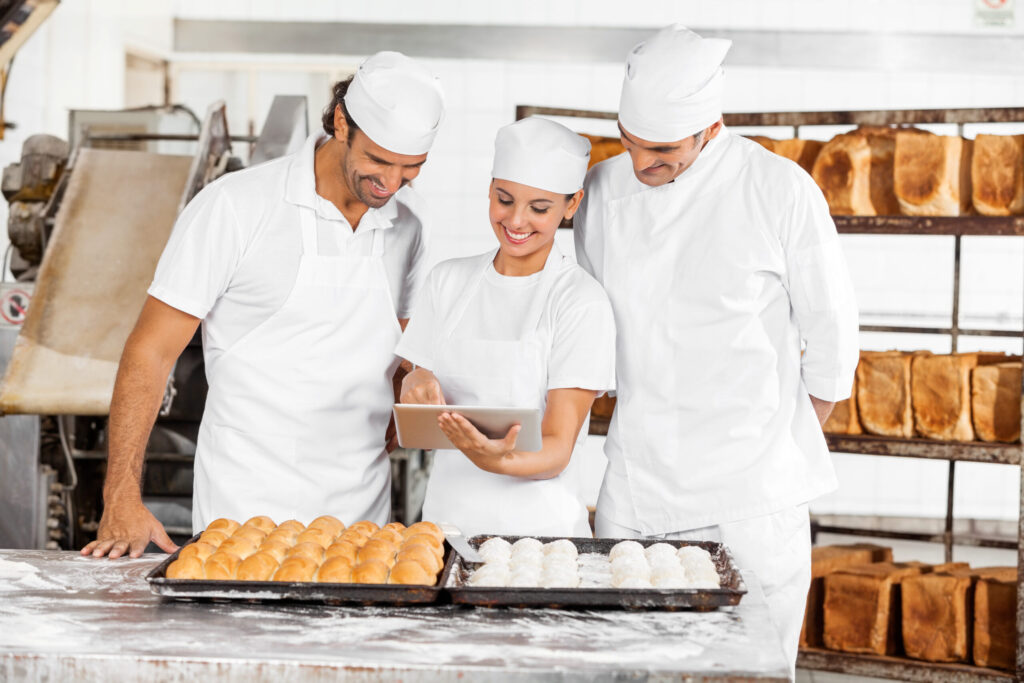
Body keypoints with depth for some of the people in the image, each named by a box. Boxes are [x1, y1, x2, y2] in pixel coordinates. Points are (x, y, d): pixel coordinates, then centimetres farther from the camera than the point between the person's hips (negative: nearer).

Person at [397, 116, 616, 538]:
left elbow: (558, 448, -7)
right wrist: (416, 388, -9)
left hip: (537, 524, -3)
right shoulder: (448, 281, 10)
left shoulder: (581, 303, -5)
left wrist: (498, 461, -26)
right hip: (446, 516, 3)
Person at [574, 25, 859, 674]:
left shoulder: (780, 190, -9)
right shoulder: (604, 190, 2)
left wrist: (791, 442, 9)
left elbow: (831, 331, 0)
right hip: (634, 495, 3)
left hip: (755, 503, -3)